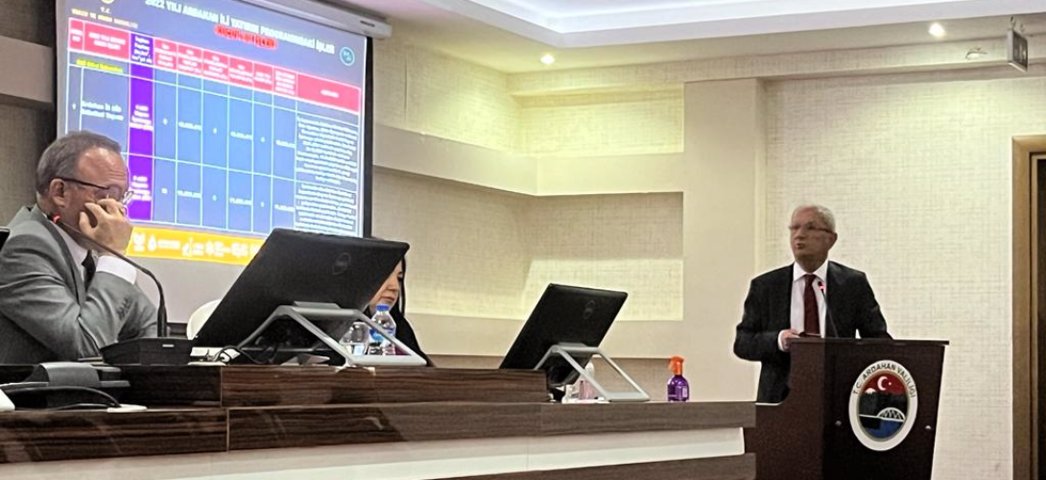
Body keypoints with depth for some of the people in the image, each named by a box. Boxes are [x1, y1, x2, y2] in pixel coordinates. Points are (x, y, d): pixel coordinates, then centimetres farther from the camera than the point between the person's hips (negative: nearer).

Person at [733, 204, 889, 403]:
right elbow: (741, 342, 6)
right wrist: (777, 340, -14)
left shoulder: (853, 284, 7)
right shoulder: (764, 286, 8)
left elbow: (879, 340, 7)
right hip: (780, 396, 1)